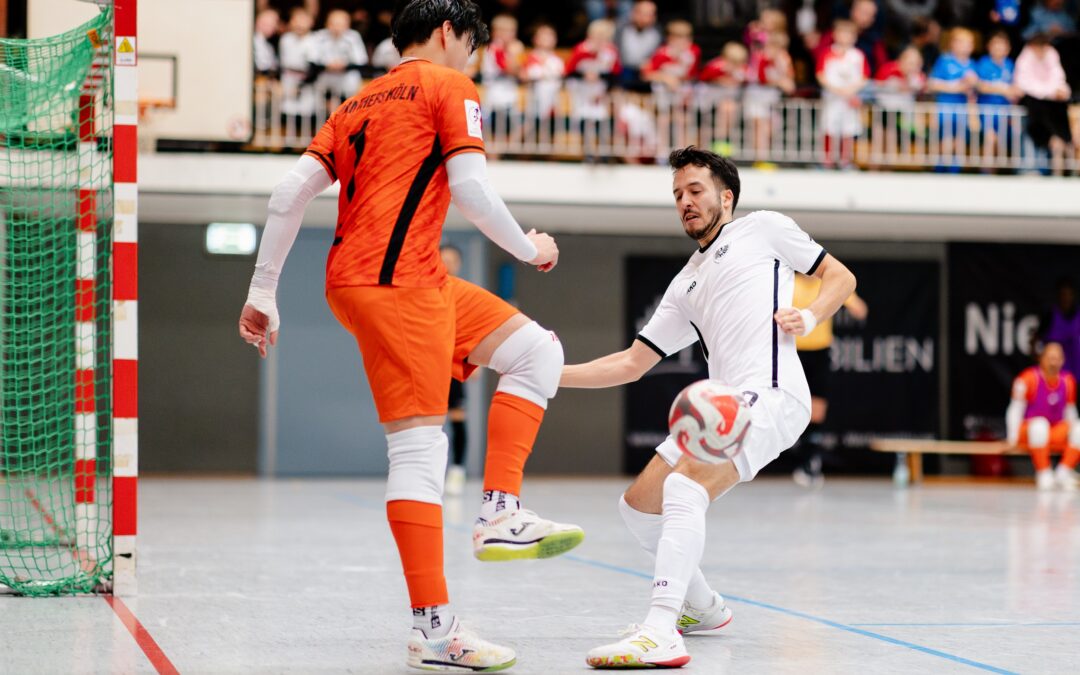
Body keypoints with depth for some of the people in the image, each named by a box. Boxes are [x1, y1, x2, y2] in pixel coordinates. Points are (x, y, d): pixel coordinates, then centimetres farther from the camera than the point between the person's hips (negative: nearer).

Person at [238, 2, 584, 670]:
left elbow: (290, 193, 14)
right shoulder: (451, 86, 3)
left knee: (537, 351, 13)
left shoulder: (359, 103, 23)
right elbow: (471, 189, -9)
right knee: (420, 446, -11)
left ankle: (501, 512, 1)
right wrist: (531, 249, 7)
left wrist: (262, 292, 13)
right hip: (396, 278, -8)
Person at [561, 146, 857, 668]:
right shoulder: (685, 287, 28)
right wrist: (550, 374, 14)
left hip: (770, 394, -8)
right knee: (639, 506, 10)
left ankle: (661, 634, -39)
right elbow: (631, 362, 25)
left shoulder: (762, 228, 13)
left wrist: (809, 318, -5)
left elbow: (841, 277, 15)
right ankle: (703, 608, 29)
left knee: (683, 489, -28)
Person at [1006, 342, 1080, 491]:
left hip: (1055, 435, 5)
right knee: (1040, 424, -38)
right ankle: (1043, 473, -30)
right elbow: (1015, 410, -12)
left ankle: (1064, 472, -19)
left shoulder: (1068, 381, 3)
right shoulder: (1028, 378, -11)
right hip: (1027, 432, -5)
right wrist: (1012, 439, -21)